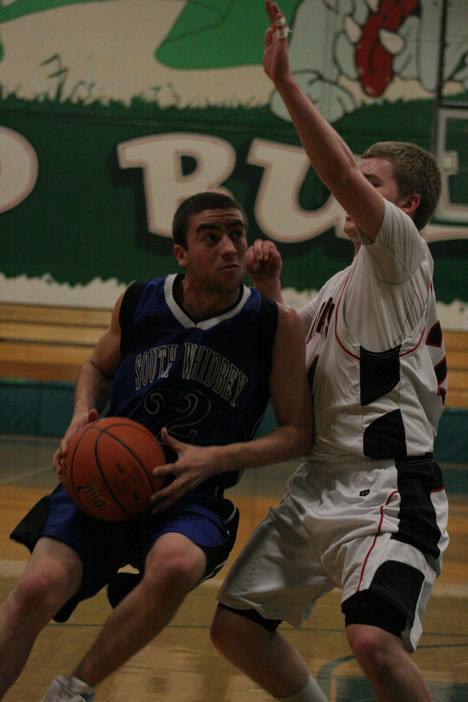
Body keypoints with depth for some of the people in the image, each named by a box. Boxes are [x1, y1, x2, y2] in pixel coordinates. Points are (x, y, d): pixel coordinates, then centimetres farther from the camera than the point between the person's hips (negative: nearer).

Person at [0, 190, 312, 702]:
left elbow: (298, 433, -2)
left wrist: (215, 460, -16)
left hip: (192, 499, -1)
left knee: (175, 566, -35)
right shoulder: (137, 304, 0)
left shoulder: (277, 324, -7)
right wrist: (82, 416, -1)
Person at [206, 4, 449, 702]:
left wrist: (286, 82, -25)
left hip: (389, 487, -9)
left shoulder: (402, 253, -5)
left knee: (373, 638, -29)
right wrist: (269, 290, 13)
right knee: (236, 627, 9)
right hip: (319, 483, 9)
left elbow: (342, 176, -21)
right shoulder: (340, 285, 20)